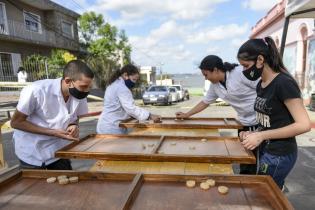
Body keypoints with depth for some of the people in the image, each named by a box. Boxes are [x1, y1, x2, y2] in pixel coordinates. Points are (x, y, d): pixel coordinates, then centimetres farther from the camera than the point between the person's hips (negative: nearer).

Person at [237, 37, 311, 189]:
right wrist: (254, 134, -4)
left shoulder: (284, 83, -19)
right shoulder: (261, 85, 5)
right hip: (265, 149, 7)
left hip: (280, 154, -7)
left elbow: (304, 125, -21)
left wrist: (261, 136, -23)